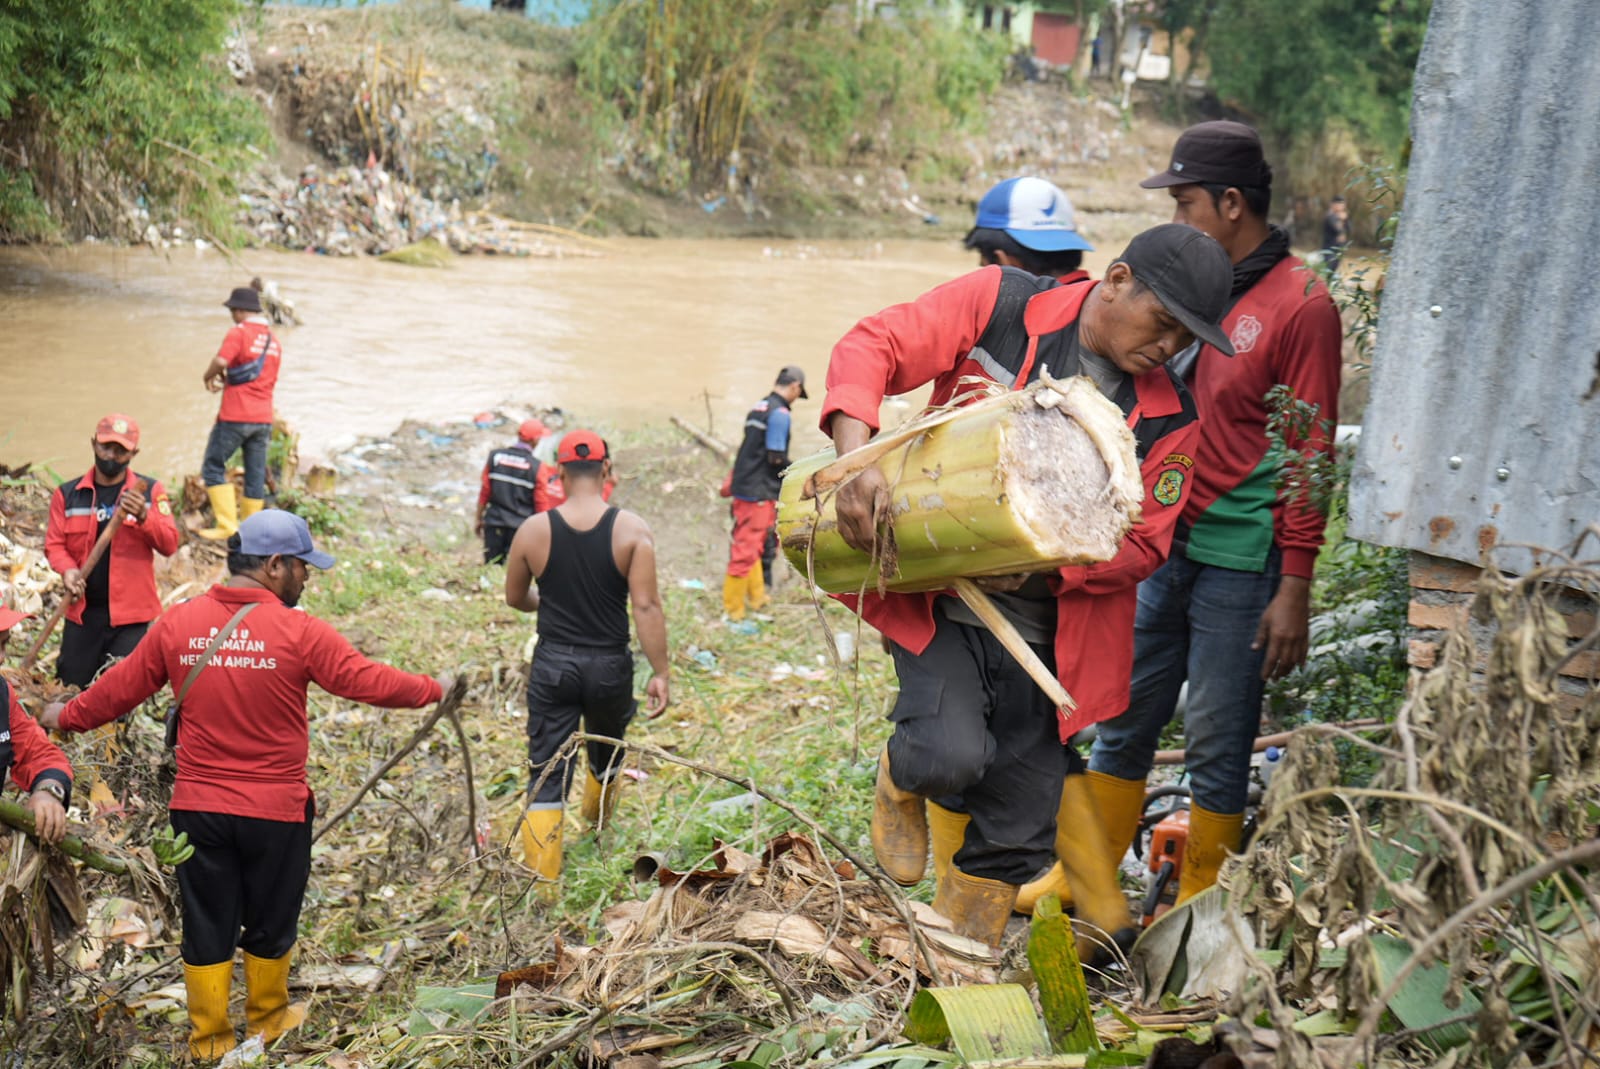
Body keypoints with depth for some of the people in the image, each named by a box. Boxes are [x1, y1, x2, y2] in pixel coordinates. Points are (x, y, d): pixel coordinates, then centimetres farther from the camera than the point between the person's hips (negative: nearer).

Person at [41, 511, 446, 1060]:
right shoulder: (299, 632, -15)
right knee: (269, 925, 18)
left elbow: (118, 689, 5)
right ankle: (267, 1018, 35)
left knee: (207, 928, 13)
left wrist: (66, 717, 23)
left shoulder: (178, 624, -3)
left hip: (198, 808, 3)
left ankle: (208, 1038, 22)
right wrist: (433, 688, 6)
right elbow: (370, 681, -11)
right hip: (276, 810, -3)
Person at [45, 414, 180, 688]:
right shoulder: (67, 494, 6)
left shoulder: (150, 490, 1)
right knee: (72, 688, 8)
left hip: (131, 613, -2)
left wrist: (143, 516, -23)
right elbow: (54, 543, 4)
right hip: (83, 611, 2)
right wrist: (67, 569, -17)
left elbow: (169, 545, -5)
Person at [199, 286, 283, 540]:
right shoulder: (274, 340, 15)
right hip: (264, 418, 7)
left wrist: (209, 377, -2)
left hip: (235, 417, -7)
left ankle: (227, 525, -4)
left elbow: (220, 361, -23)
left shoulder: (239, 333, -8)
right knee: (256, 474, 9)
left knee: (213, 467, 3)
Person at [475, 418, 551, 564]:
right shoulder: (537, 467, -8)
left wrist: (478, 518, 13)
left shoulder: (495, 457, 0)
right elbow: (540, 503, -5)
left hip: (494, 521, 3)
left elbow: (485, 492, 3)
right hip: (521, 526, -2)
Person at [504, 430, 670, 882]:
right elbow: (646, 606, -15)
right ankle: (598, 817, 54)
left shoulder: (533, 530, -6)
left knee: (546, 775, 3)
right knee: (606, 751, 28)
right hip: (610, 666, 1)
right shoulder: (631, 530, -10)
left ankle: (543, 877, -4)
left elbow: (515, 599, 8)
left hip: (553, 664, -1)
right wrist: (659, 673, -10)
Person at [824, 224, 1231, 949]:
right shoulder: (1000, 306, -7)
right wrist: (856, 453, -26)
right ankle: (905, 778, 13)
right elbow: (872, 347, -9)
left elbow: (1142, 543, -1)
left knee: (1017, 829, 7)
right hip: (934, 592, -3)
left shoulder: (1168, 420, -1)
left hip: (1040, 629, 3)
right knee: (952, 757, -25)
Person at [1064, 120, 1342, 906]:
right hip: (1164, 547, 7)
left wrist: (1294, 588, -14)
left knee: (1218, 746, 3)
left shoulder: (1300, 305, -10)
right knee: (1122, 721, 12)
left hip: (1240, 564, -7)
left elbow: (1311, 455, -11)